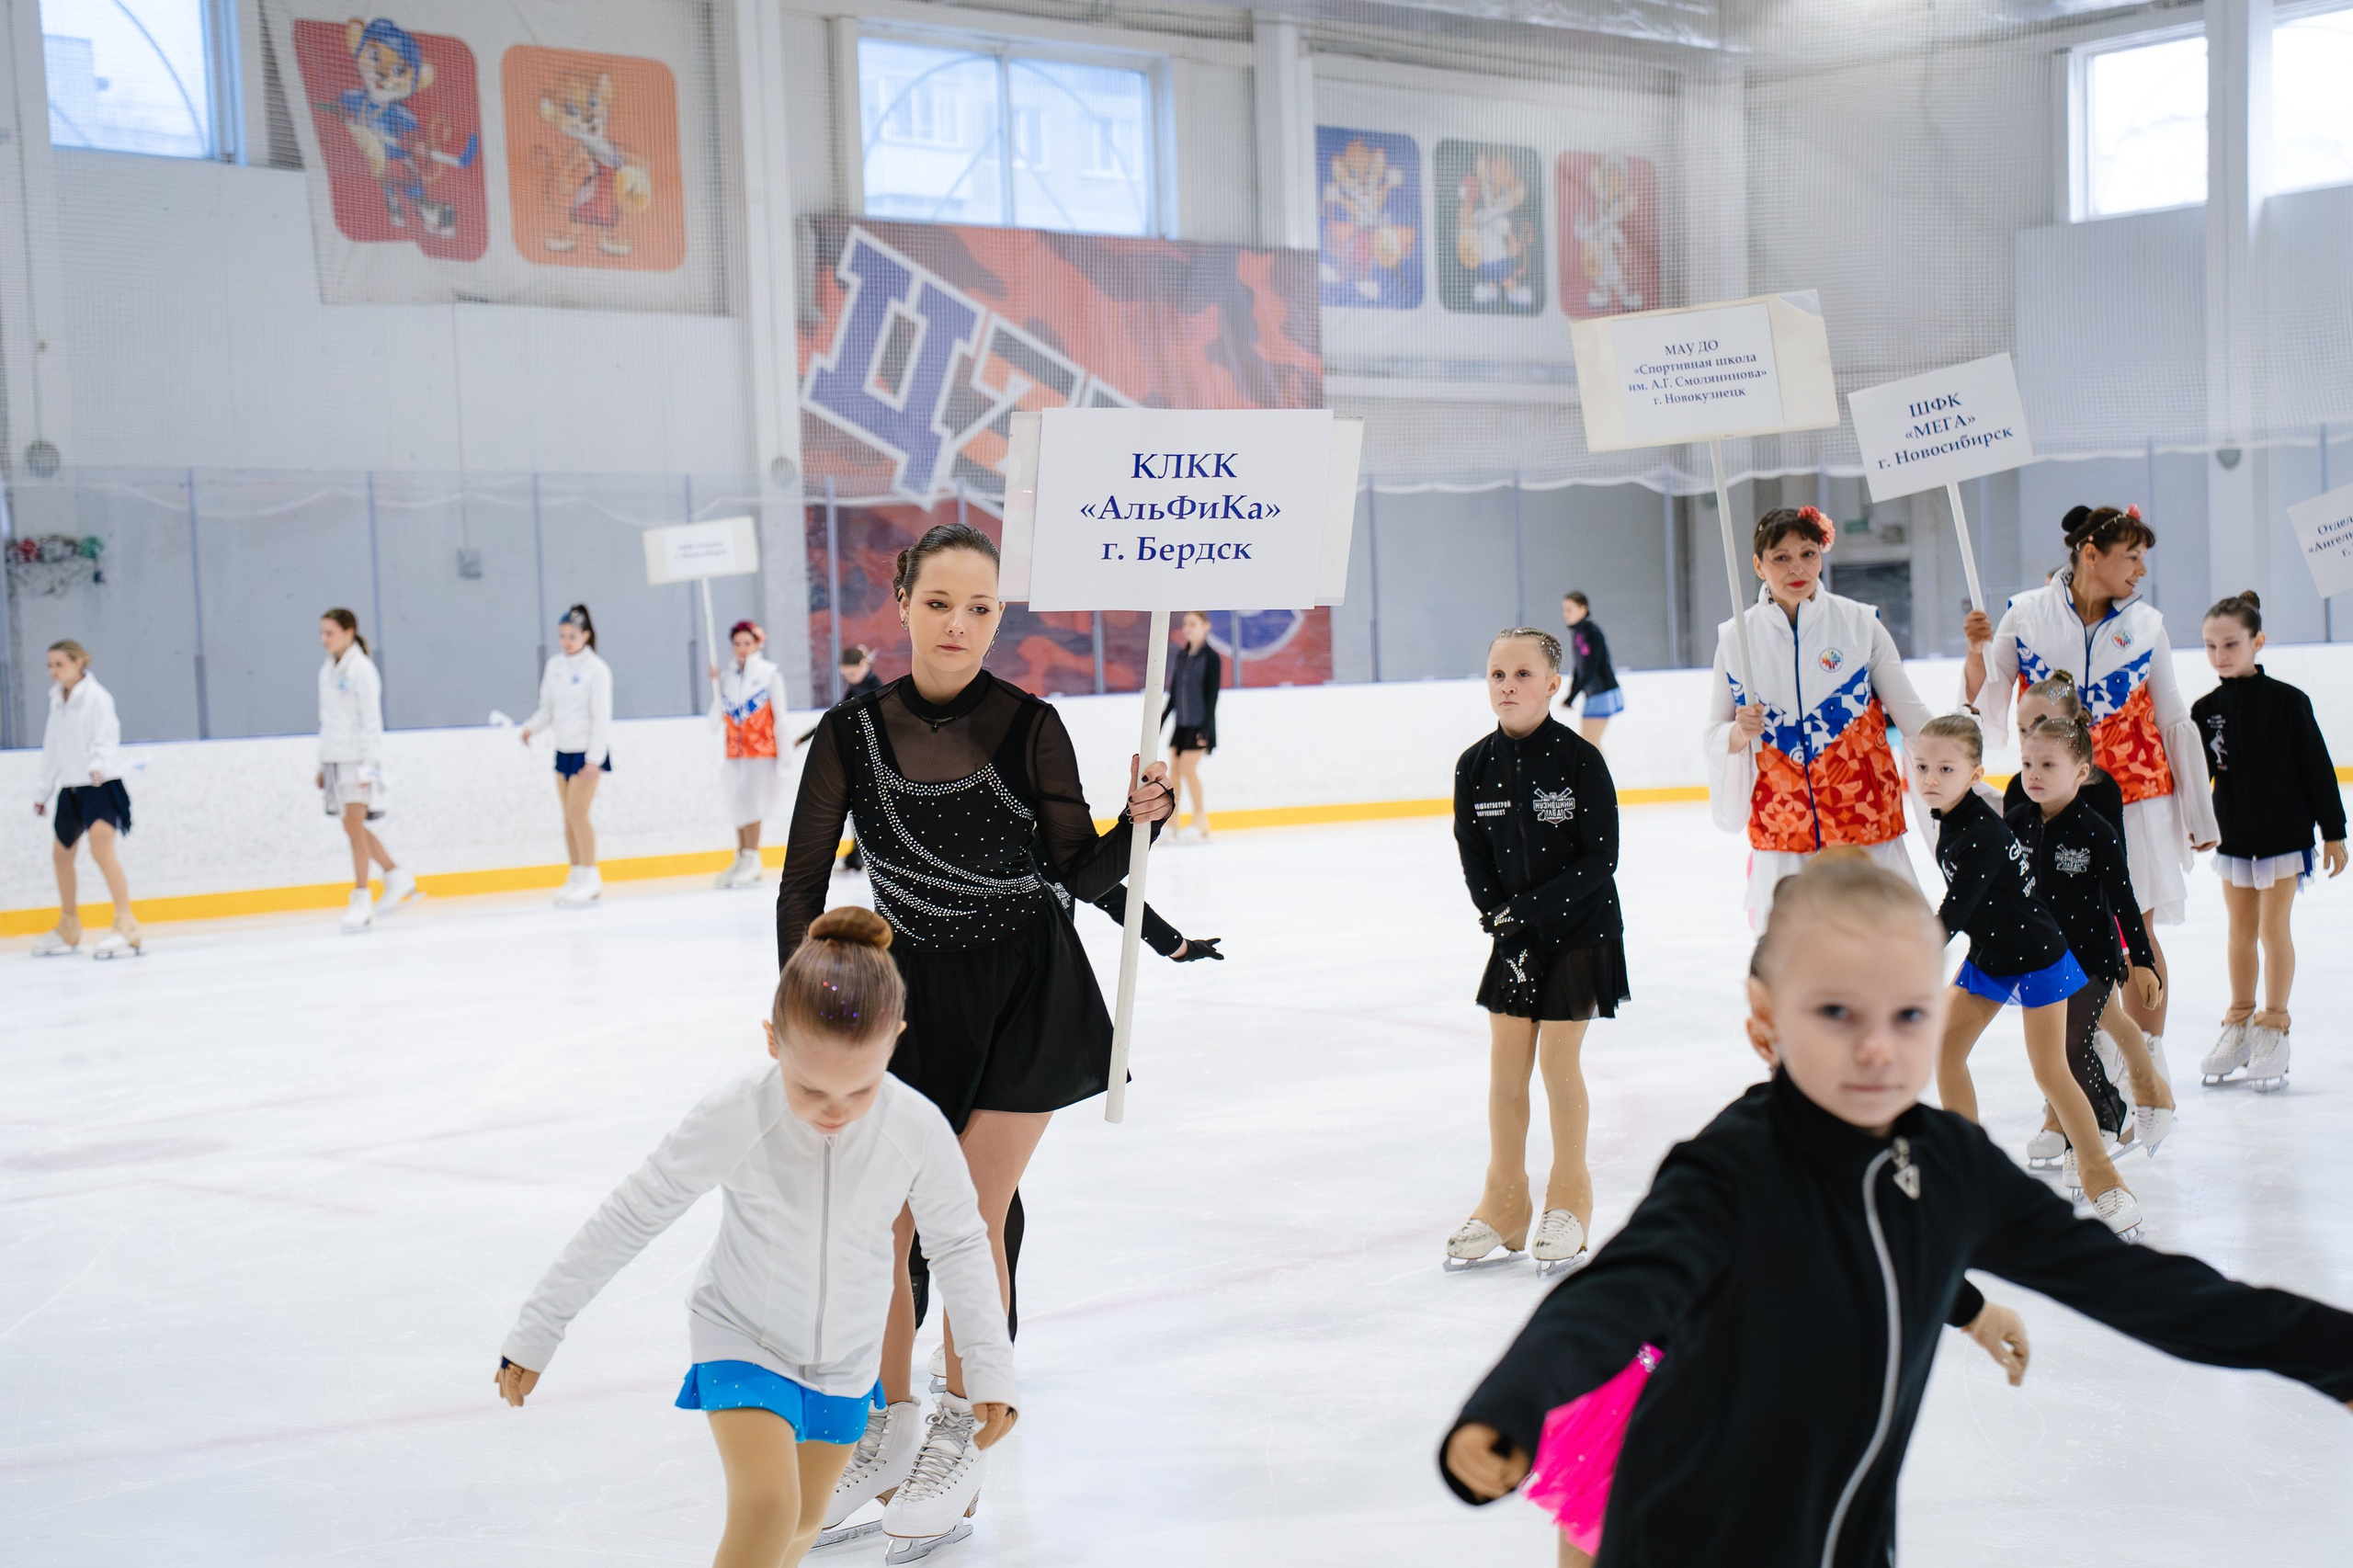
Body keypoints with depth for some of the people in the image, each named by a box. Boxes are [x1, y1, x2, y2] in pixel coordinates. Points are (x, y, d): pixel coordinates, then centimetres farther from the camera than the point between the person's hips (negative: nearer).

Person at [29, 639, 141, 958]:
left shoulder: (95, 696, -9)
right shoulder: (57, 701, 12)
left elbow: (106, 738, -18)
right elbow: (53, 749, 19)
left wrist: (98, 765, -37)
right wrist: (43, 792, 23)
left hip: (100, 786, -8)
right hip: (69, 787, 8)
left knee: (101, 845, -25)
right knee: (60, 853, 15)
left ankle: (126, 926, -28)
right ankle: (69, 929, 30)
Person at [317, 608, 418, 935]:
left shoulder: (361, 669, -9)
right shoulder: (327, 671, 14)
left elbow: (371, 720, -12)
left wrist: (368, 765, -17)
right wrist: (322, 765, 17)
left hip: (358, 760, -8)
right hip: (335, 759, 8)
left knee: (353, 825, -11)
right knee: (355, 826, 10)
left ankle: (361, 902, -7)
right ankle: (398, 879, 23)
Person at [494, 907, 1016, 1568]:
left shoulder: (919, 1129, -24)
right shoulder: (736, 1117, -30)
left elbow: (958, 1242, -5)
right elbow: (631, 1216, -17)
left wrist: (991, 1363, -1)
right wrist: (537, 1329, -10)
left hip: (846, 1355, 3)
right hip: (742, 1339, -3)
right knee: (767, 1506, -23)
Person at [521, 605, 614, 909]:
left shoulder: (596, 669, -11)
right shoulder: (554, 666, 7)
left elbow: (601, 716, -13)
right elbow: (547, 708, 11)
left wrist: (594, 759, -17)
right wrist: (531, 725, -10)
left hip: (588, 750, -6)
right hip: (563, 749, 6)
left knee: (577, 812, -12)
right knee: (569, 815, 7)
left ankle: (590, 879, -4)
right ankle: (575, 877, 14)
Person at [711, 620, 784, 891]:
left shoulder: (770, 673, 0)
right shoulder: (726, 676, 9)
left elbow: (780, 716, -2)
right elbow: (718, 719, 3)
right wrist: (715, 683, -4)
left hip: (762, 750, -4)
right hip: (735, 752, 4)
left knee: (751, 803, -9)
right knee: (738, 805, 4)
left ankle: (751, 862, -5)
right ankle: (742, 861, 9)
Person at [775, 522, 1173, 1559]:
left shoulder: (1028, 727, -8)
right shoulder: (852, 735, -6)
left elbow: (1083, 875, -4)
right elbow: (802, 890, 0)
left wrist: (1137, 819, -22)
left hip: (1029, 995, -2)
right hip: (913, 999, 2)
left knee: (970, 1216, 0)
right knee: (879, 1221, 2)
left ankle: (961, 1434, 19)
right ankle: (891, 1421, 26)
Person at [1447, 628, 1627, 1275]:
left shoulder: (1580, 760, -14)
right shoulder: (1476, 766, -3)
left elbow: (1600, 862, -14)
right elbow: (1474, 857, 3)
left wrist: (1531, 910, -19)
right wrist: (1503, 922, -8)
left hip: (1580, 930, -4)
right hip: (1515, 932, 4)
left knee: (1557, 1058, -2)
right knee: (1505, 1059, 4)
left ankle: (1569, 1201, 15)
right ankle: (1504, 1205, 16)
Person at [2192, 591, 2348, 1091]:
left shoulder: (2287, 701, -10)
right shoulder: (2206, 710, -1)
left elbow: (2318, 768, -6)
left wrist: (2333, 833, -5)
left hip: (2285, 833, -3)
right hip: (2233, 836, 3)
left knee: (2273, 928, -1)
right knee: (2240, 931, 10)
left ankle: (2273, 1028, 10)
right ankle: (2240, 1024, 22)